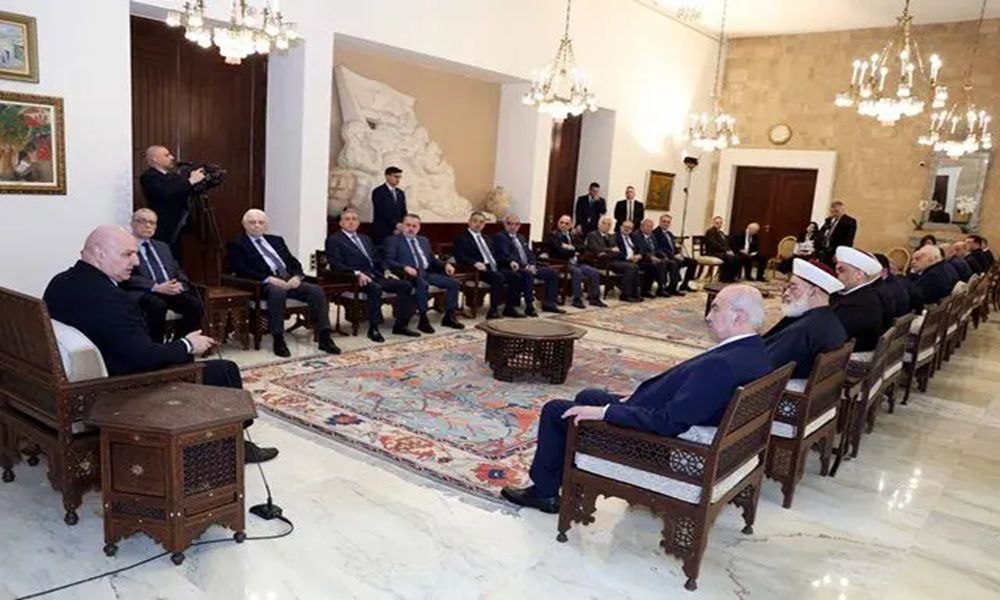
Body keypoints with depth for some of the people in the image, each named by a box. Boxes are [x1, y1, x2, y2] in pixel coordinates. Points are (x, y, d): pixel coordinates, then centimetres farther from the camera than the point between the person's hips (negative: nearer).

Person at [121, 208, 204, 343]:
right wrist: (156, 287, -20)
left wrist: (179, 285, -3)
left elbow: (178, 271, 21)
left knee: (196, 305, -24)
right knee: (158, 305, -38)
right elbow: (127, 278, -8)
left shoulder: (163, 246, 27)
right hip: (143, 293, -5)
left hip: (172, 290, 5)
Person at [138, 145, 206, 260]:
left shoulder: (172, 175, 15)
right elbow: (166, 193, -25)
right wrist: (190, 181, -23)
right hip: (163, 230, -8)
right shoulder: (148, 177, -9)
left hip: (176, 228, 8)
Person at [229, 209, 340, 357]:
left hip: (289, 280, 5)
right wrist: (269, 279, -19)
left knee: (317, 291, -21)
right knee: (277, 292, -40)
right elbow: (241, 270, -8)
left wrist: (296, 276, -5)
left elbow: (294, 262, 18)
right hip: (264, 284, -5)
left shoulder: (276, 240, 23)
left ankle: (324, 338, -19)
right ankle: (278, 340, -30)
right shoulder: (237, 244, 6)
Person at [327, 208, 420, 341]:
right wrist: (357, 273, -21)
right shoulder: (334, 240, 5)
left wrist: (385, 271, 6)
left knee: (406, 285, -12)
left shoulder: (365, 239, 28)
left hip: (375, 276, 7)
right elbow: (336, 265, -8)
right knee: (375, 288, -38)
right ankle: (373, 329, -27)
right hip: (354, 279, -7)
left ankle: (400, 325, -7)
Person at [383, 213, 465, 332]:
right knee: (423, 284, -38)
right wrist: (405, 267, -24)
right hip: (410, 274, -6)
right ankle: (423, 320, -29)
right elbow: (389, 261, -6)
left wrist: (446, 264, 5)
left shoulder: (424, 240, 25)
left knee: (453, 282, -11)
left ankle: (449, 317, -3)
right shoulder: (393, 240, 6)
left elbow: (432, 259, 26)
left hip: (427, 272, 6)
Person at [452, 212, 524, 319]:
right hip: (480, 270, -7)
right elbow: (460, 258, -10)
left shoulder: (486, 238, 28)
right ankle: (493, 311, -29)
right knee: (498, 277, -34)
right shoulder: (461, 238, 3)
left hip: (494, 268, 7)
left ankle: (509, 308, -8)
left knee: (516, 276, -15)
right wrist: (475, 263, -27)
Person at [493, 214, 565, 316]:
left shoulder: (521, 237, 25)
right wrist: (525, 266, -21)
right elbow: (506, 256, -14)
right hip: (514, 267, -8)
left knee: (552, 272, -4)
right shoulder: (500, 237, -2)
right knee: (528, 274, -38)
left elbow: (530, 254, 20)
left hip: (529, 267, 8)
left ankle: (549, 304, -3)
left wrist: (532, 265, -4)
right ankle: (529, 307, -31)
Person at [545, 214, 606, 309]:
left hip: (576, 263, 7)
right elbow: (561, 251, -17)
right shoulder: (553, 235, -4)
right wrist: (575, 252, -4)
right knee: (577, 272, -33)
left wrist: (572, 247, -11)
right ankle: (577, 299, -25)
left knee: (594, 272, -7)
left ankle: (593, 298, 0)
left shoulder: (573, 236, 18)